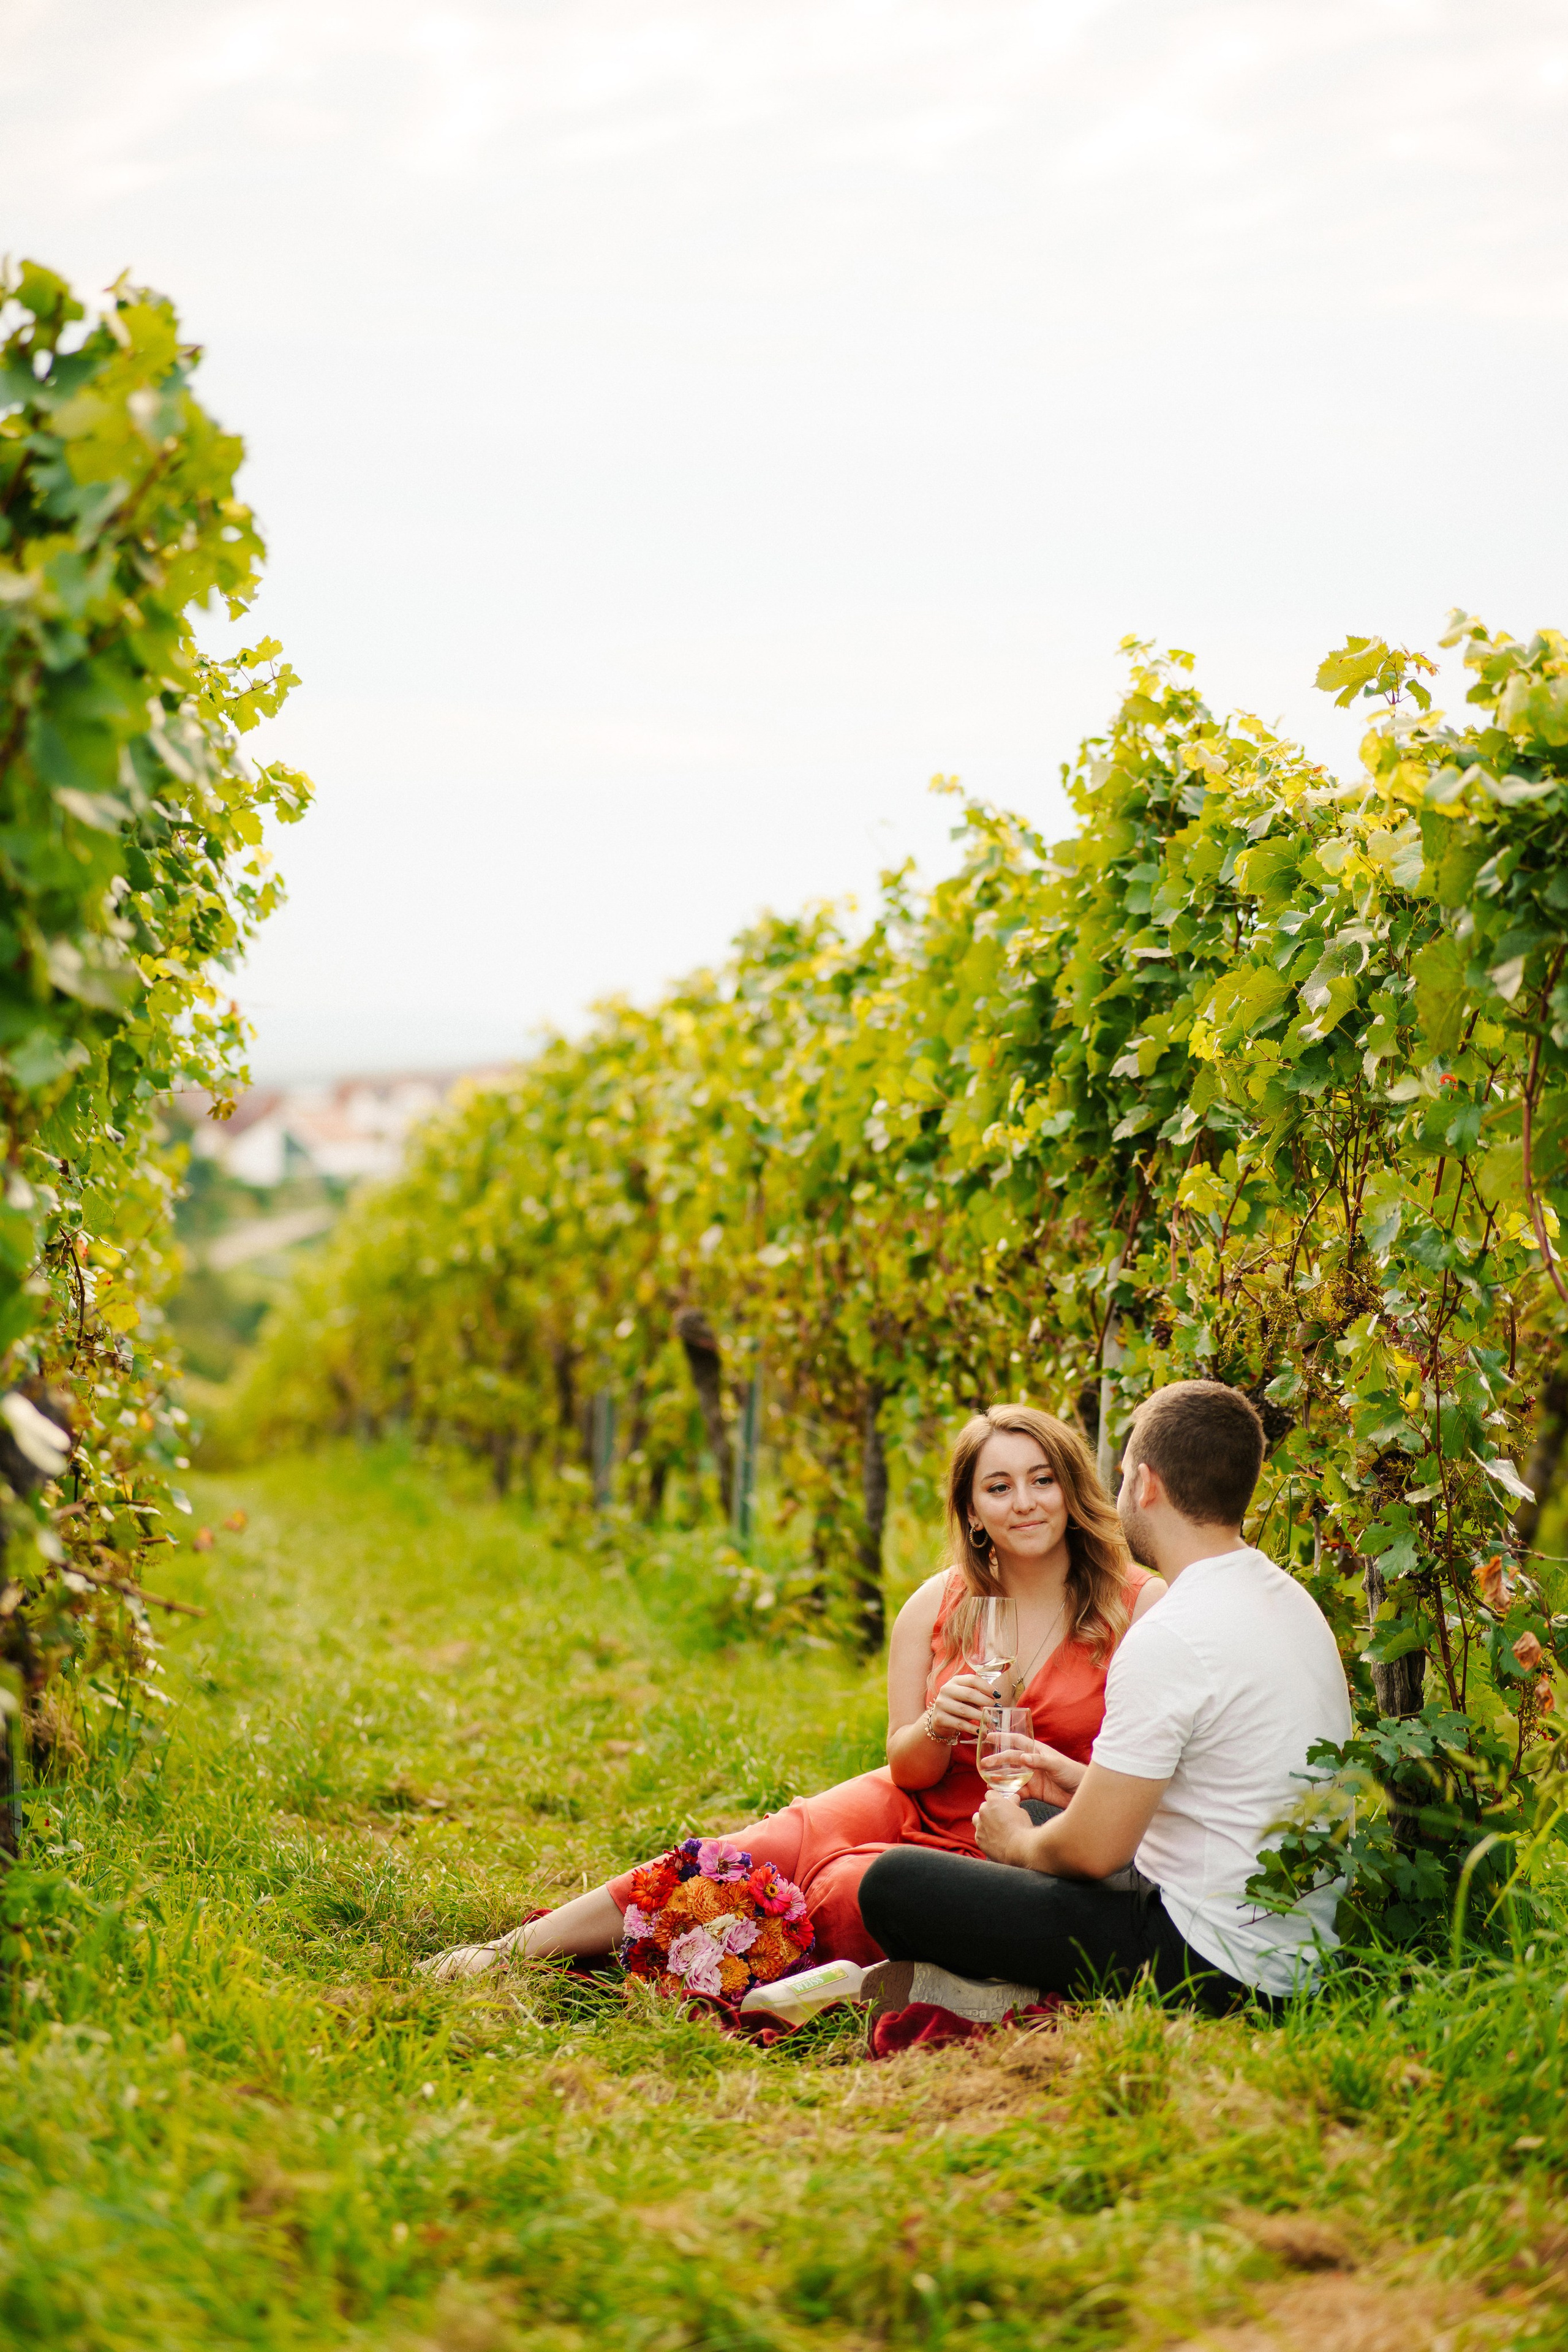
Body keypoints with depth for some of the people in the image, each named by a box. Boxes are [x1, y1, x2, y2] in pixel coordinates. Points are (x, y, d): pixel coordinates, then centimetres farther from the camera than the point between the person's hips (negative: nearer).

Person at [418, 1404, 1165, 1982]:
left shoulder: (1142, 1607, -9)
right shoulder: (935, 1607, 2)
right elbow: (907, 1767, 5)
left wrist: (1068, 1781, -27)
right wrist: (935, 1730, -19)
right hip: (920, 1807, 4)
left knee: (845, 1890, -32)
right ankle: (517, 1948, -20)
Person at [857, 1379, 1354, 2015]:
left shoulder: (1170, 1639, -22)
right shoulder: (1290, 1599, 8)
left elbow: (1092, 1851, -19)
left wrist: (1018, 1842, 3)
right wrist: (1073, 1779, 22)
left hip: (1214, 1970, -10)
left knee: (893, 1884, -8)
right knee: (1034, 1819, 31)